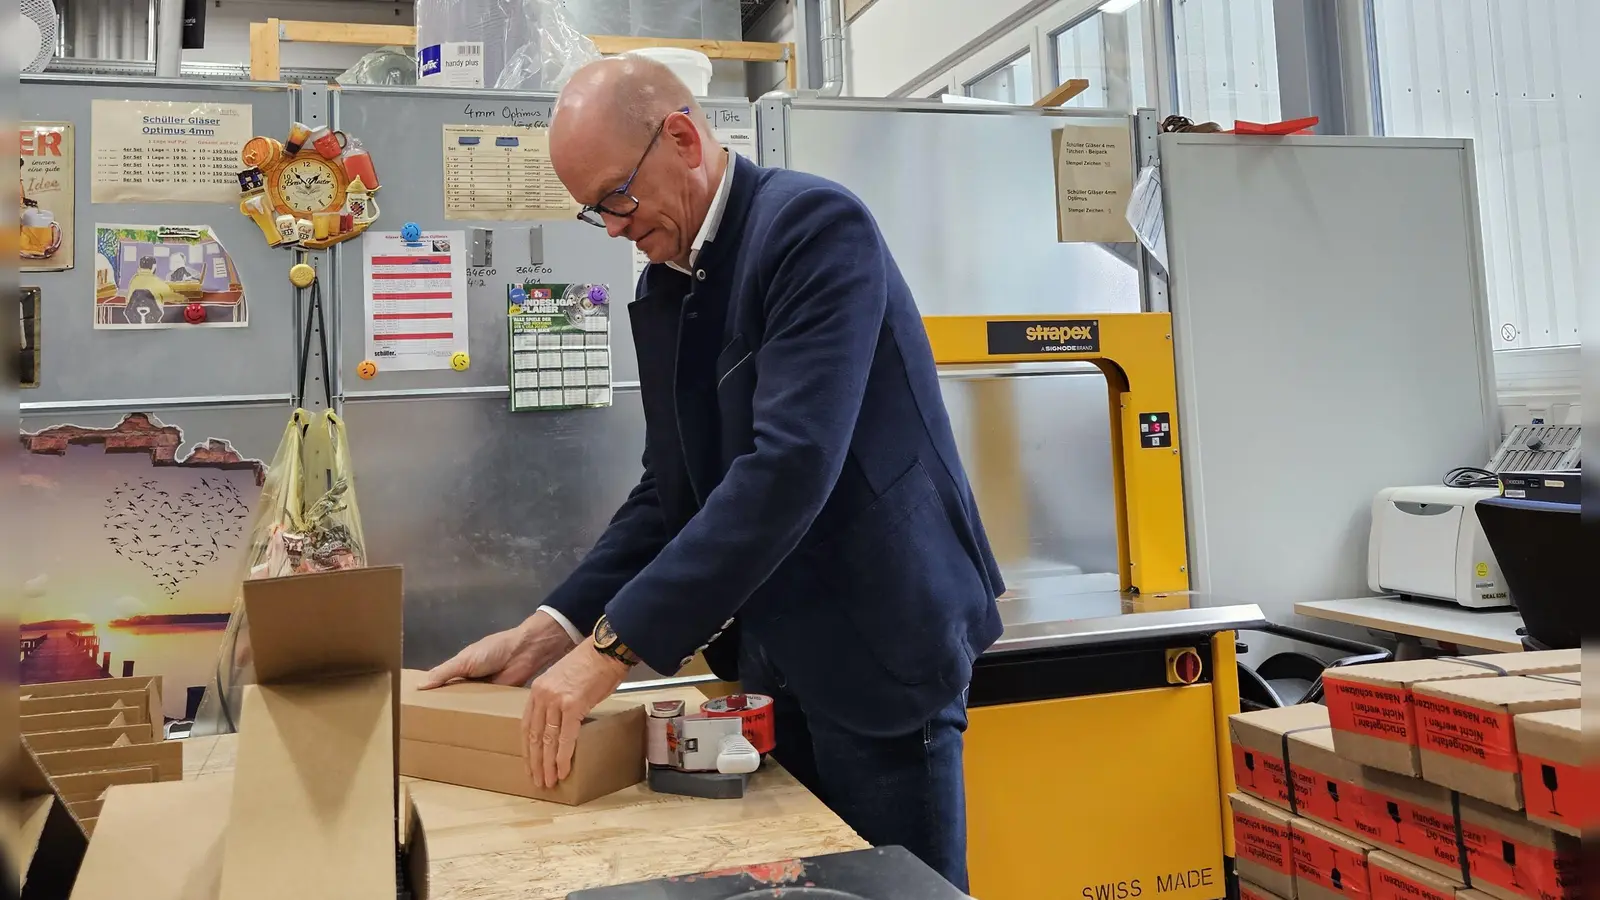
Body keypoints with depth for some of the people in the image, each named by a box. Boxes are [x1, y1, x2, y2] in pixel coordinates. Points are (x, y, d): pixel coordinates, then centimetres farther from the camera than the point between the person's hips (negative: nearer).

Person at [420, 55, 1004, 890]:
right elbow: (670, 489, 10)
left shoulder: (814, 224, -16)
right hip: (771, 660, 7)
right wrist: (557, 625, -3)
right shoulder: (662, 287, 9)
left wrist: (615, 643, -26)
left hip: (876, 646, -7)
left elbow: (790, 464, -27)